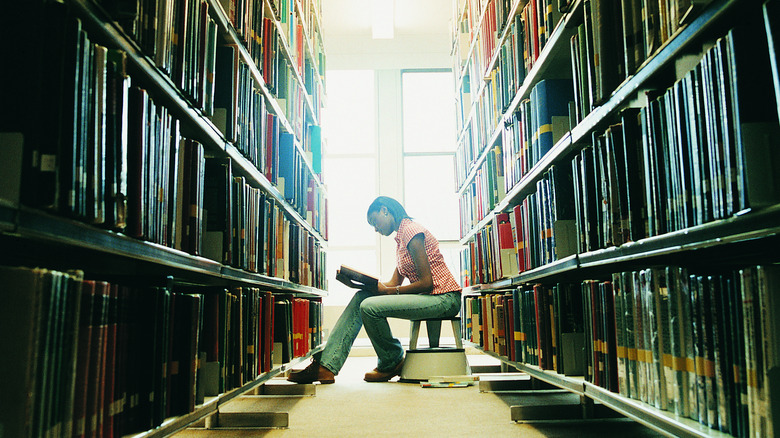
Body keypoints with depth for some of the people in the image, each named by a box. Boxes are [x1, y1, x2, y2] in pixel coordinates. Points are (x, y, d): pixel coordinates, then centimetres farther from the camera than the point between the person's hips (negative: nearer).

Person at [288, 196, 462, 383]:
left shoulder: (411, 230, -13)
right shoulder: (401, 238, 19)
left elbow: (427, 283, -19)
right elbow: (394, 283, 15)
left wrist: (387, 291, -11)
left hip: (444, 299, -10)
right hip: (427, 297, 10)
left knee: (370, 307, -24)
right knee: (361, 297, -2)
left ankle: (392, 364, 4)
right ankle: (325, 366, -7)